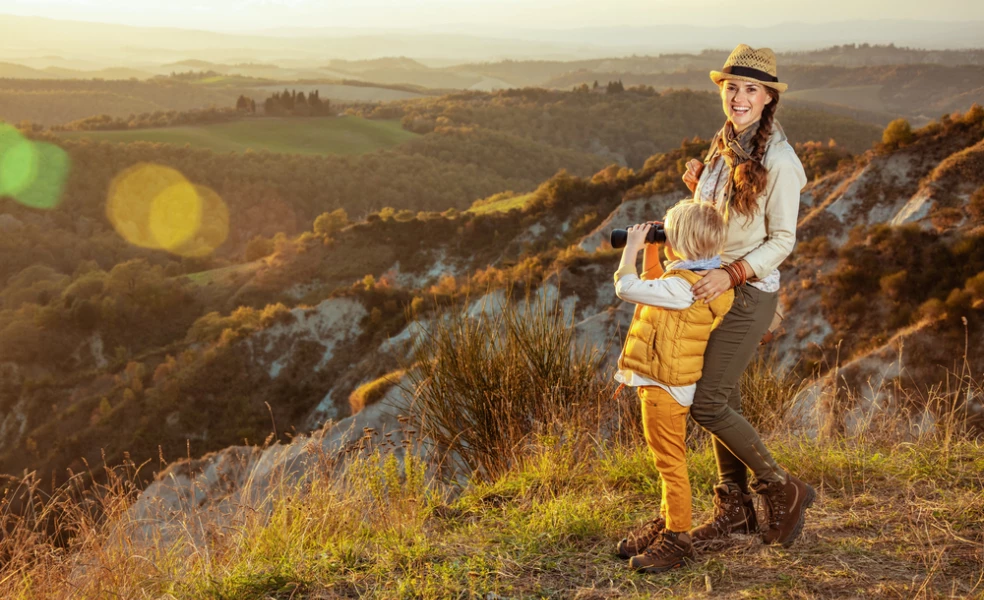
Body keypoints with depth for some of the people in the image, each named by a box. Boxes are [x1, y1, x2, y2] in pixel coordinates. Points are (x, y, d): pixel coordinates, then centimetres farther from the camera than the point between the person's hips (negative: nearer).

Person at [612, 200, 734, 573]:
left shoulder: (682, 287, -24)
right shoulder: (699, 278, 8)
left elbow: (627, 288, -23)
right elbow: (654, 289, 25)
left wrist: (632, 247, -9)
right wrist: (649, 252, 16)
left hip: (665, 388, -10)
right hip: (661, 383, 10)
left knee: (670, 461, -2)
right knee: (667, 460, 20)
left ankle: (677, 540, 7)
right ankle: (667, 521, 33)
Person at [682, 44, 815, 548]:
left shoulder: (778, 160, -15)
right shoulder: (724, 146, 8)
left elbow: (782, 240, -14)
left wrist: (730, 274, -25)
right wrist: (695, 184, 0)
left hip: (748, 294, -8)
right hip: (714, 288, 8)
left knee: (707, 403, -9)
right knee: (722, 399, 12)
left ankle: (783, 490, 8)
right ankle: (734, 508, 24)